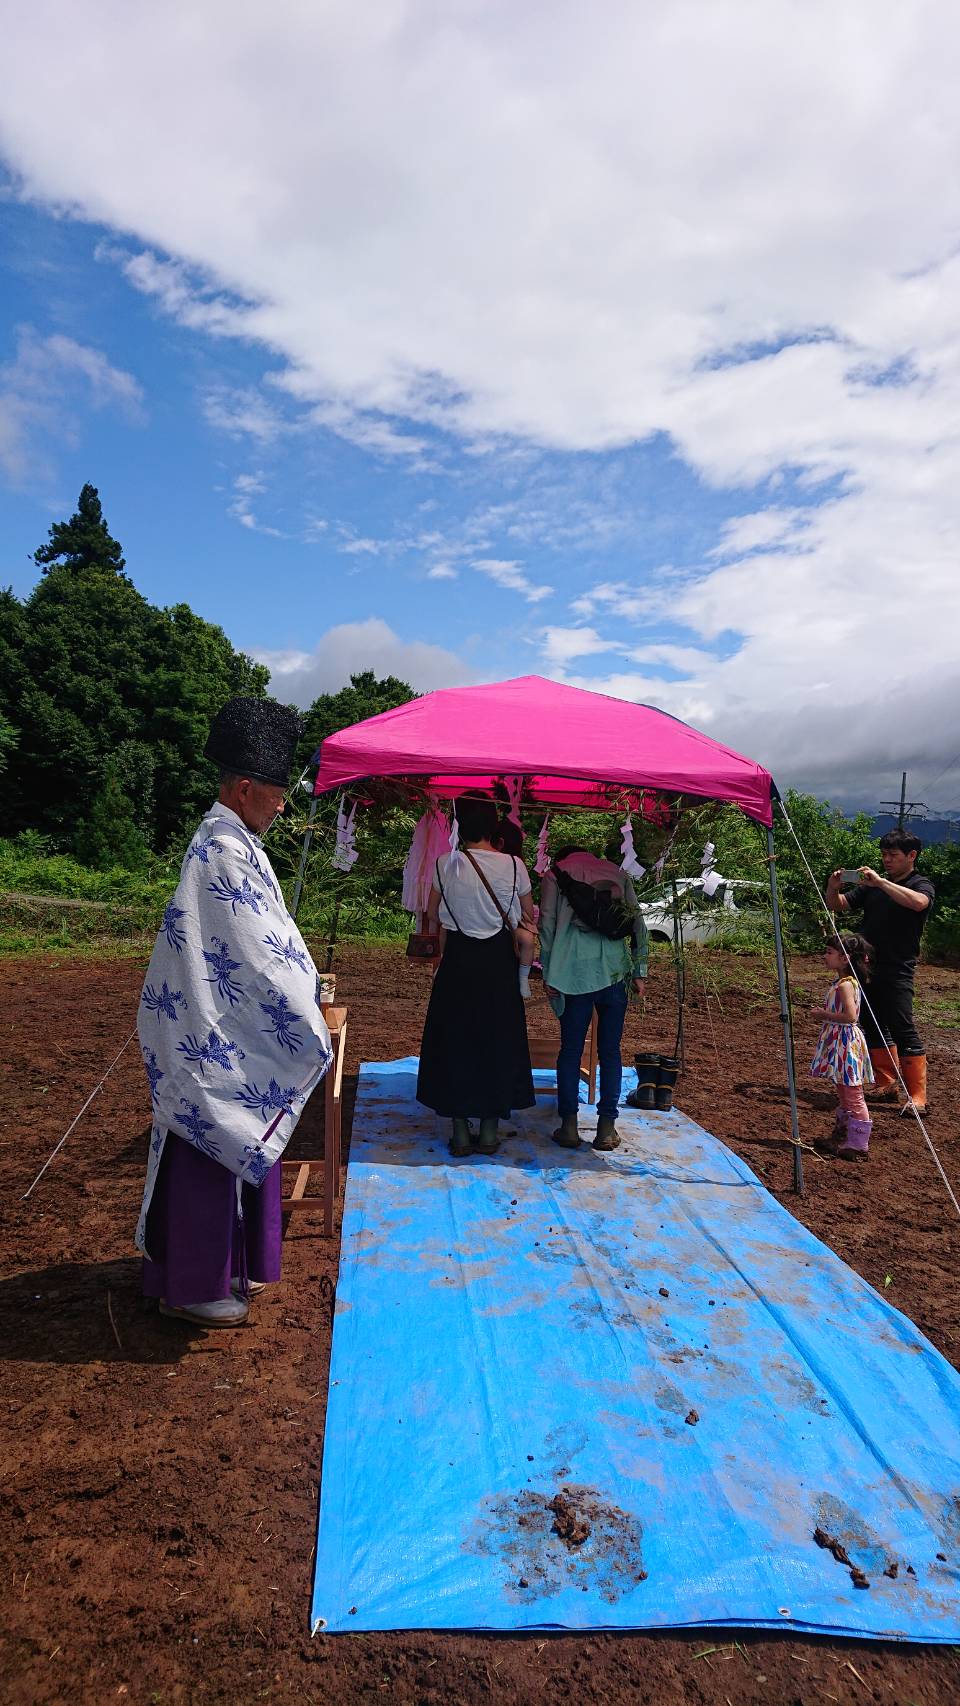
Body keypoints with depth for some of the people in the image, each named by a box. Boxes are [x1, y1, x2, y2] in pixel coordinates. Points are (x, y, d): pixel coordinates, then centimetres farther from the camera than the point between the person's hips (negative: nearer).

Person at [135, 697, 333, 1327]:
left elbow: (265, 929, 15)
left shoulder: (234, 842, 11)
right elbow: (255, 949, -21)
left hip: (236, 1031, 10)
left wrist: (305, 979, 9)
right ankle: (193, 1287, 19)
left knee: (236, 1148, 20)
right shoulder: (225, 849, -21)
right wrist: (306, 1009, -13)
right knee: (208, 1154, 3)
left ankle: (224, 1263, 36)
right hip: (214, 1035, -10)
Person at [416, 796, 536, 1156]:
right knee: (498, 1041, 12)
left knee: (454, 1041, 10)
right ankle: (490, 1131, 19)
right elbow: (528, 917, 3)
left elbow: (432, 917, 2)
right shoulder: (514, 865, -7)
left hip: (458, 961, 0)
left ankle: (460, 1133, 15)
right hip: (499, 963, 0)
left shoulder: (446, 864, -6)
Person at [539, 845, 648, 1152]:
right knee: (610, 1051, 8)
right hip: (614, 969, 2)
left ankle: (569, 1126, 8)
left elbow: (547, 924, 2)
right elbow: (636, 921, 10)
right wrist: (639, 971, 10)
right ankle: (607, 1127, 11)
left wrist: (548, 974, 3)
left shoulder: (555, 873, 12)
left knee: (570, 1050, 5)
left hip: (574, 971, -2)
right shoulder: (615, 873, 18)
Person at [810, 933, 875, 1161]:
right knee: (844, 1094, 21)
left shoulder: (846, 984, -21)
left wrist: (824, 1015, -20)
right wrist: (824, 1012, 7)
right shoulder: (841, 980, 9)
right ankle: (842, 1135, 34)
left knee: (853, 1096, -2)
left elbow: (850, 1016, -30)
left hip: (846, 1045, -10)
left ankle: (858, 1146, 5)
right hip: (838, 1043, 10)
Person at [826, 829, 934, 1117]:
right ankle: (886, 1085, 24)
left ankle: (917, 1098, -4)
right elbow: (838, 905, 14)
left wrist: (880, 881, -30)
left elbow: (918, 902, -26)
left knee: (903, 1030, -9)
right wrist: (833, 887, -7)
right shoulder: (872, 885, 14)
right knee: (874, 1028, 12)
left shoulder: (922, 885, -2)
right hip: (866, 966, 6)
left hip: (896, 971, -6)